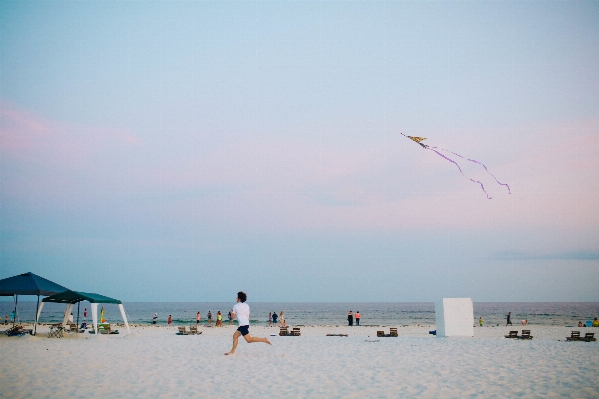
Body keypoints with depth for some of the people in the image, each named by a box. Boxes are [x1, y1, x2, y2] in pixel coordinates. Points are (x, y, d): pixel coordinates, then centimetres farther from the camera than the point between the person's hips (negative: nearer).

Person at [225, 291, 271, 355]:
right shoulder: (246, 306, 13)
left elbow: (233, 316, 0)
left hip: (243, 325, -9)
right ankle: (232, 351, 14)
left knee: (249, 340, -10)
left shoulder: (236, 306, -4)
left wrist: (231, 313, 20)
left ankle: (264, 340, -19)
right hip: (246, 323, 9)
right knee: (235, 336, 15)